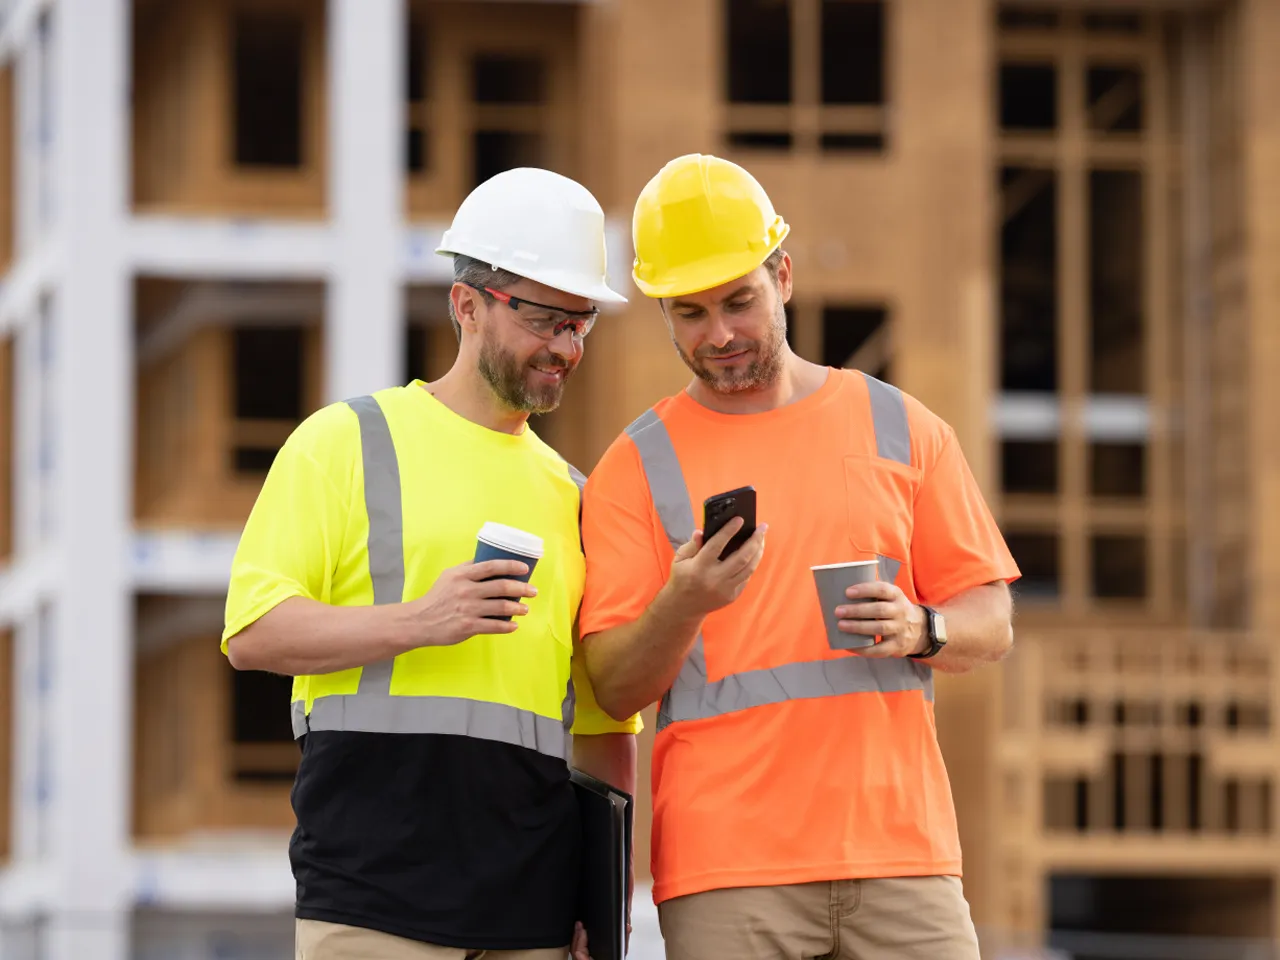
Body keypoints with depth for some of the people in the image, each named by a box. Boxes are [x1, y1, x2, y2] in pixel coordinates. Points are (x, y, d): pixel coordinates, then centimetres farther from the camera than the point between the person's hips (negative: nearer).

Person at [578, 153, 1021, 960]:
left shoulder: (901, 429, 12)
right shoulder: (636, 468, 7)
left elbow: (992, 624, 12)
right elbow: (616, 689, 2)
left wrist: (922, 630, -10)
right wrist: (681, 606, -18)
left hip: (898, 843, 1)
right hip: (724, 867, -1)